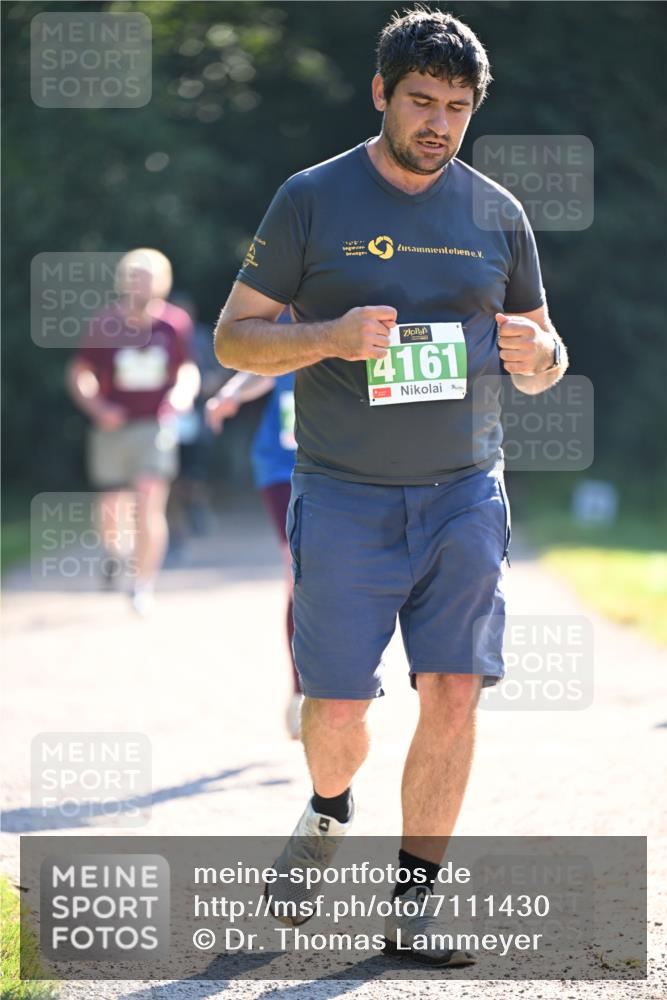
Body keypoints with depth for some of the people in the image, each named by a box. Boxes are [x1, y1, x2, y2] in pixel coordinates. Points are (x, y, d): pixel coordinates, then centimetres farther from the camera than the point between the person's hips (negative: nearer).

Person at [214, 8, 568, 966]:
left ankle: (415, 900, 6)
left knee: (453, 696, -6)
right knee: (334, 712, -3)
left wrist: (532, 351, -10)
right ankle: (329, 812, 32)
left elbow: (545, 366, 15)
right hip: (344, 496, -2)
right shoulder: (313, 200, -1)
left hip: (464, 494, 2)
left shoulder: (497, 213, 8)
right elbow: (234, 336, 0)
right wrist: (329, 337, -19)